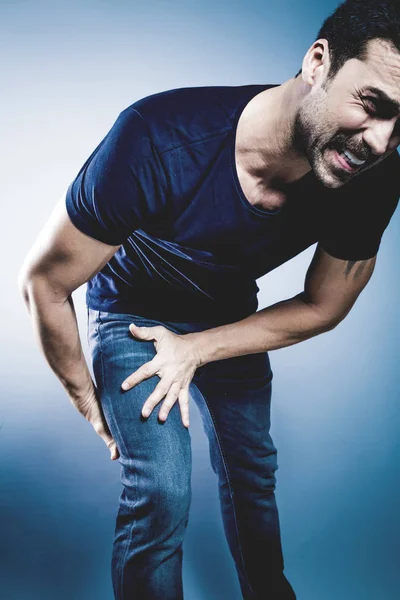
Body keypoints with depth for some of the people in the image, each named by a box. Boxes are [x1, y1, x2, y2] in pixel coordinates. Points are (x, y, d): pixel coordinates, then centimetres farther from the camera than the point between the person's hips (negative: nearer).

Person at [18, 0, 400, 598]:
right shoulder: (159, 142, -39)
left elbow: (321, 308, -8)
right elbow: (44, 280, -24)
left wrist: (197, 349, -16)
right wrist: (88, 402, -11)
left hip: (231, 318, 4)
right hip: (133, 314, -3)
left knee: (252, 475, 13)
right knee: (162, 492, -15)